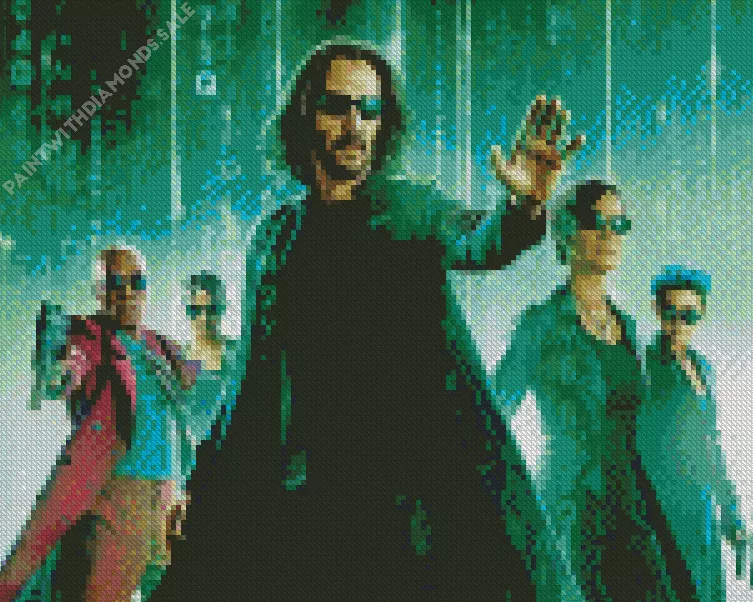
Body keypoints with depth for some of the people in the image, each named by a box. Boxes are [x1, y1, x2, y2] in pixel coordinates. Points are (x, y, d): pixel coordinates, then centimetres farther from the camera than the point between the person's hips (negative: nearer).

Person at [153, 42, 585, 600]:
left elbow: (477, 244, -16)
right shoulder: (277, 236, 13)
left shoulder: (409, 208, 6)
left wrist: (525, 205, -39)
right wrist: (212, 484, 13)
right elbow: (256, 375, 17)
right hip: (311, 489, 2)